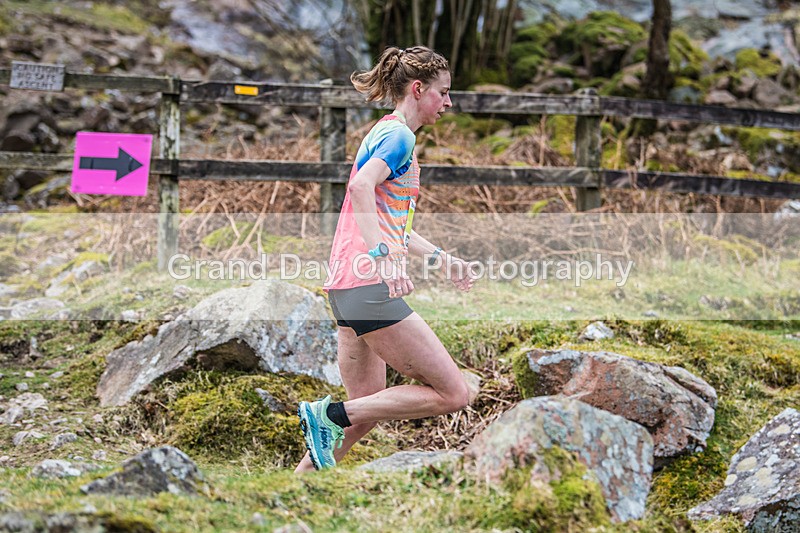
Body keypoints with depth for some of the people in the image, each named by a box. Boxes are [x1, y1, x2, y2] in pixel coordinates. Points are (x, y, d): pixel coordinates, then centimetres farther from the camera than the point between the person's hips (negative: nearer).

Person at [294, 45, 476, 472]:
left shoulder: (385, 133, 24)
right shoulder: (399, 135, -7)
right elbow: (361, 187, -27)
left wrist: (439, 257, 32)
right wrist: (383, 255, -34)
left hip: (347, 286, 11)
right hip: (368, 285, -11)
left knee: (365, 412, 15)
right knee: (452, 394, -7)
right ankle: (330, 415, -8)